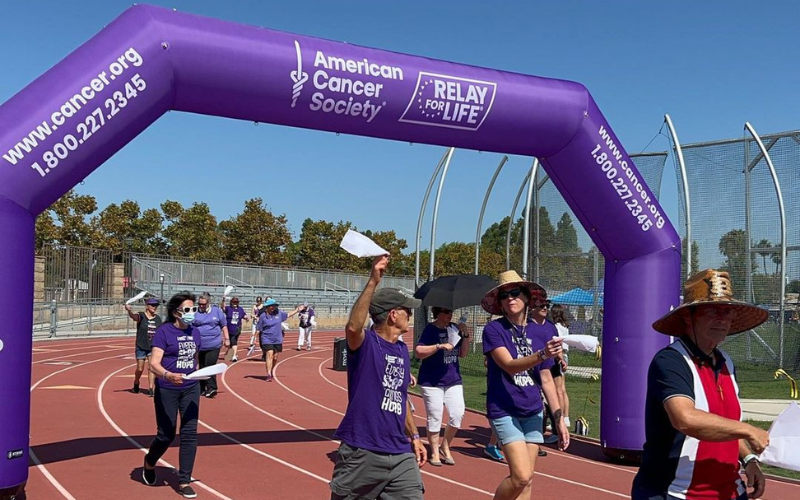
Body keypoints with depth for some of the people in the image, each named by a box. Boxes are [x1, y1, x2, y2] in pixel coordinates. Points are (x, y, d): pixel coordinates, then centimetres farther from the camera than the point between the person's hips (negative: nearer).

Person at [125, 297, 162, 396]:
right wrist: (129, 310, -55)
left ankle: (150, 389, -5)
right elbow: (133, 316, -32)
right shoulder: (140, 316, -8)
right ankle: (136, 384, 35)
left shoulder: (158, 319, 4)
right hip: (141, 347, -2)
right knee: (140, 369, 8)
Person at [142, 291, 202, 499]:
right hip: (167, 390, -4)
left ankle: (184, 482, 9)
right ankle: (149, 463, 37)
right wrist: (168, 375, -39)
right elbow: (153, 364, -21)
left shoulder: (195, 332, 5)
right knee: (166, 434, 5)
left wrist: (196, 375, 9)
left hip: (190, 389, 4)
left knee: (189, 433, 0)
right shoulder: (164, 331, -12)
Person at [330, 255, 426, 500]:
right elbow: (353, 327, -35)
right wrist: (373, 281, -39)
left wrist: (414, 436, 21)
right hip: (362, 452, -6)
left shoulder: (402, 350, 12)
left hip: (401, 454, 6)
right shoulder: (366, 343, -10)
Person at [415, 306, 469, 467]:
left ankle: (446, 446, 20)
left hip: (454, 380, 5)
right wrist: (440, 346, -29)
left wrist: (465, 335, -4)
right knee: (435, 417, 1)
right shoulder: (430, 329, -11)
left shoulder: (455, 328, 5)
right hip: (431, 381, -5)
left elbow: (463, 353, 9)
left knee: (457, 414, -2)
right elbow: (418, 351, -20)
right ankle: (435, 452, 18)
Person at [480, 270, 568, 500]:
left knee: (525, 480, 7)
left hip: (532, 412, 5)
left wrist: (559, 418, 7)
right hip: (505, 411, -5)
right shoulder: (493, 329, -8)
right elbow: (510, 366, -22)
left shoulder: (538, 333, 5)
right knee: (521, 476, -16)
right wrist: (542, 354, -37)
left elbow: (546, 379, 10)